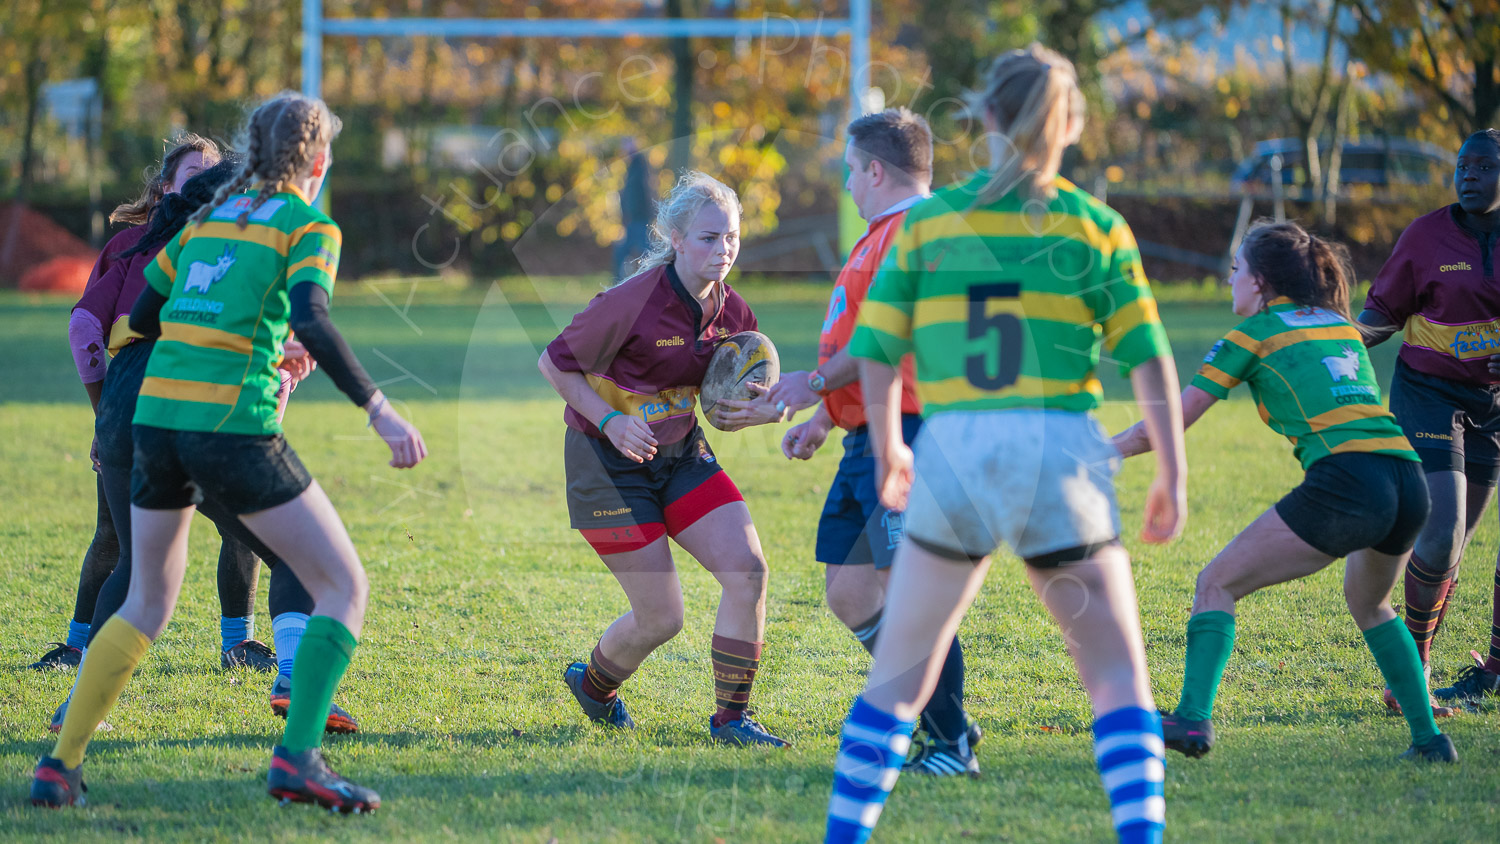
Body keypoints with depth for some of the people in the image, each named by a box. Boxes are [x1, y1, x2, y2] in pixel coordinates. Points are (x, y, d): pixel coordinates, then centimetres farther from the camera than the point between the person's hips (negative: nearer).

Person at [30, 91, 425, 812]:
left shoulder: (208, 216, 18)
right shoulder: (310, 226, 0)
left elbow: (142, 314, 24)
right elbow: (310, 323, -18)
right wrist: (378, 409, -20)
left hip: (157, 418, 6)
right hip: (233, 425, -6)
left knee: (147, 603, 21)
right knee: (344, 587, 3)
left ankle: (61, 764, 14)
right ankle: (297, 757, -12)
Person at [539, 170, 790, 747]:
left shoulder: (730, 311, -3)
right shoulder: (631, 303, -23)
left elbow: (729, 400, 9)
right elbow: (554, 364, -12)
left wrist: (762, 410, -15)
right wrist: (610, 420, -24)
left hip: (682, 453, 6)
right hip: (609, 463, -6)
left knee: (747, 569, -11)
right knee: (661, 618, -5)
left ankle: (731, 718, 3)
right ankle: (592, 683, 28)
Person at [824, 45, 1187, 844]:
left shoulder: (926, 220, 6)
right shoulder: (1094, 225, 3)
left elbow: (875, 352, 8)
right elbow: (1148, 358, -1)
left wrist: (887, 451, 22)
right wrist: (1171, 475, 6)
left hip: (952, 456, 1)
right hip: (1060, 458, -1)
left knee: (899, 673, 12)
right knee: (1118, 674, 6)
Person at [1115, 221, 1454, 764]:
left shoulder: (1256, 333, 8)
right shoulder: (1342, 326, 24)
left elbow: (1175, 419, 7)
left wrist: (1108, 451, 18)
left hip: (1344, 484, -7)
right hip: (1408, 481, 7)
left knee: (1217, 585, 4)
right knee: (1368, 602, 33)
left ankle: (1193, 719, -11)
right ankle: (1428, 738, 26)